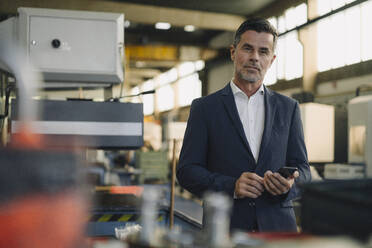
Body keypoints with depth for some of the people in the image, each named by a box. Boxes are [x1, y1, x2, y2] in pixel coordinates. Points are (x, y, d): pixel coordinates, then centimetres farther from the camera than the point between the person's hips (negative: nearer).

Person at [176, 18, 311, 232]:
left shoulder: (288, 108, 11)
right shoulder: (205, 108, 4)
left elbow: (302, 167, 11)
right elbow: (187, 170, 0)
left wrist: (289, 185, -11)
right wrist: (231, 186, -15)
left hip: (277, 225, 2)